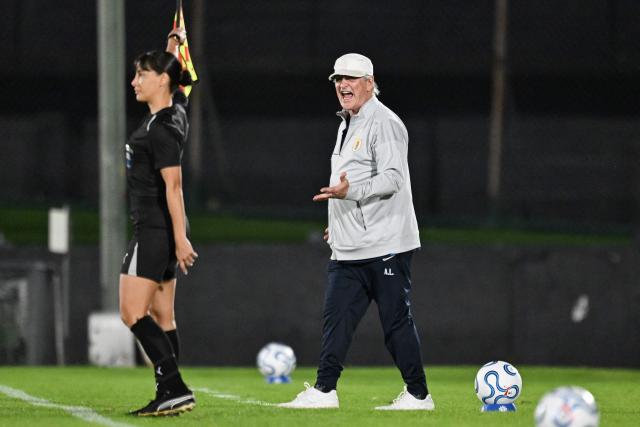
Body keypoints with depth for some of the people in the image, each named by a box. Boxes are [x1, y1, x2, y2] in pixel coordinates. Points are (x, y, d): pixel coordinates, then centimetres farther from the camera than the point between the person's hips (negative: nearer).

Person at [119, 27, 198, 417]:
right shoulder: (174, 111, 10)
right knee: (162, 319, 9)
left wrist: (180, 239, -25)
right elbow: (179, 81, 35)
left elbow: (173, 186, -22)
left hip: (156, 231, -10)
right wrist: (174, 46, 37)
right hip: (159, 233, 10)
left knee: (133, 312, -13)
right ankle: (169, 396, 10)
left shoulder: (162, 129, -17)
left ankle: (175, 388, -19)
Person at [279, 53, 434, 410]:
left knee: (397, 321, -5)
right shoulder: (347, 126, 19)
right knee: (337, 317, 4)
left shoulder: (384, 123, -11)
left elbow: (392, 177, -20)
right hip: (349, 248, 9)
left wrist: (349, 191, -31)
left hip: (385, 246, -9)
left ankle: (418, 394, 2)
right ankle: (324, 390, 6)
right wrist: (340, 223, 25)